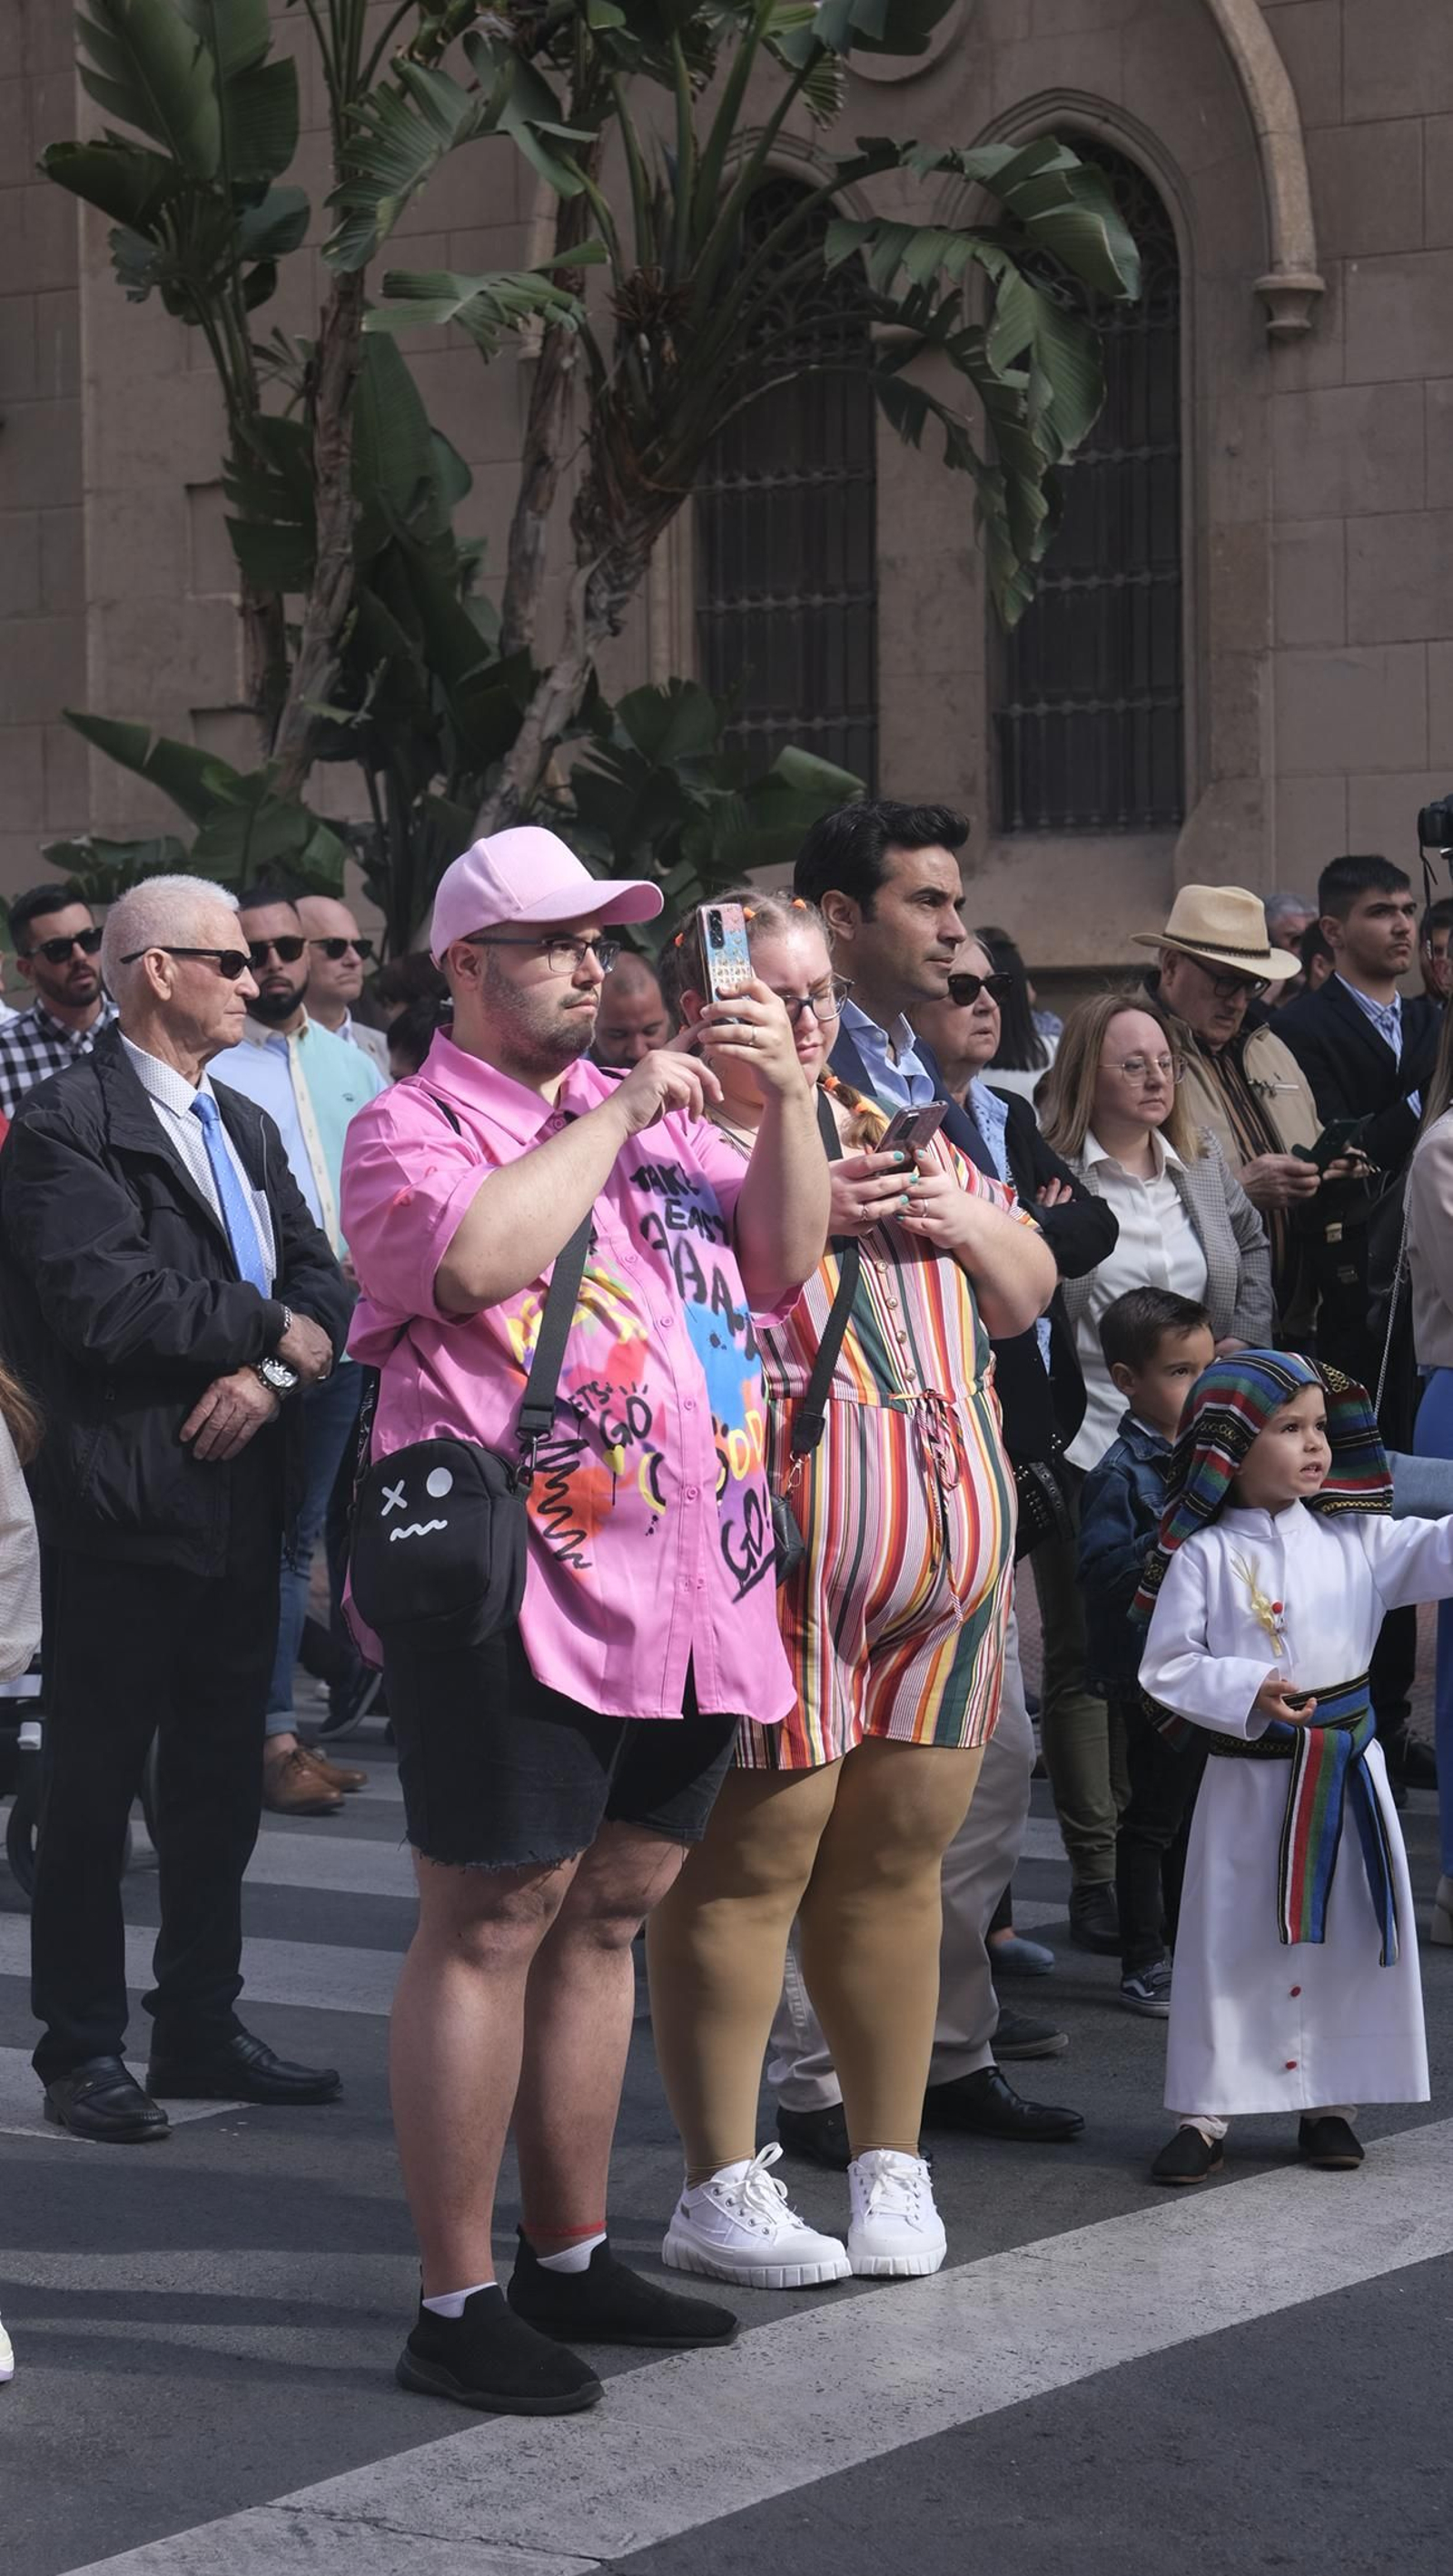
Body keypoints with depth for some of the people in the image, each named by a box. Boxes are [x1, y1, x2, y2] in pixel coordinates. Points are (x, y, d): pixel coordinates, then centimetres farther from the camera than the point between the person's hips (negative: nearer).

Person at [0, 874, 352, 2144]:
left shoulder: (244, 1129, 18)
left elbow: (325, 1285, 10)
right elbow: (106, 1303, -21)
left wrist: (274, 1370, -10)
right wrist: (268, 1327, -10)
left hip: (241, 1502, 8)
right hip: (124, 1504, -8)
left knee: (221, 1785, 13)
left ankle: (203, 2028, 22)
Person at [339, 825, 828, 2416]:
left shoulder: (659, 1113, 18)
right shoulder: (412, 1125, -2)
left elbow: (785, 1257, 12)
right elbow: (478, 1256, -22)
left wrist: (784, 1095, -2)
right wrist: (619, 1117, -12)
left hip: (689, 1592, 7)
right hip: (514, 1589, -7)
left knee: (606, 1915, 14)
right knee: (489, 1925, -4)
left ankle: (571, 2255, 25)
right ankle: (456, 2301, 2)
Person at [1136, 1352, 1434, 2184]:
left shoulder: (1352, 1540, 2)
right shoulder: (1204, 1556, -8)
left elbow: (1433, 1554, -4)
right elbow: (1167, 1666, -9)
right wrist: (1248, 1692, -21)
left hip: (1349, 1768, 4)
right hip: (1250, 1779, -3)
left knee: (1353, 1937, 8)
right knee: (1230, 1944, 1)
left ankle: (1329, 2103, 22)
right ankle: (1205, 2113, 9)